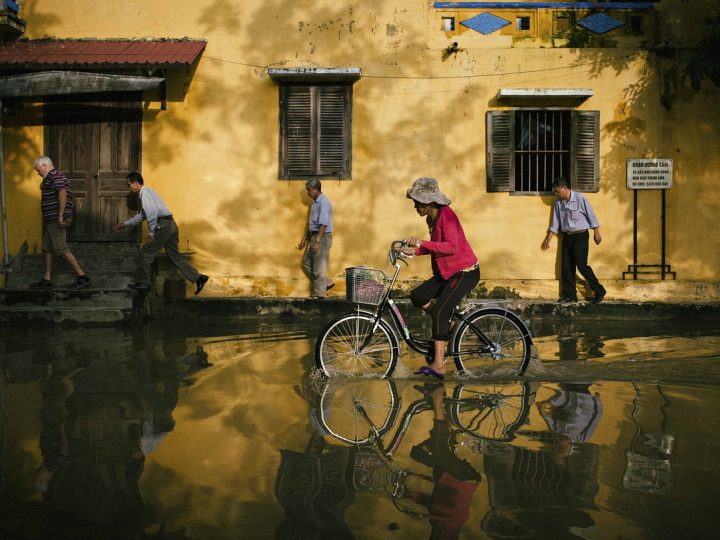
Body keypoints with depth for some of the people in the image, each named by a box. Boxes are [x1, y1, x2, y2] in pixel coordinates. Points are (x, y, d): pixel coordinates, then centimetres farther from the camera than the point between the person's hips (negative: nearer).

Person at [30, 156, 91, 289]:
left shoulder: (54, 176, -12)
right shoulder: (54, 177, 21)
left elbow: (62, 193, -26)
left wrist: (60, 215, -28)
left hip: (56, 221, -11)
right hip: (52, 221, 11)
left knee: (61, 250, -9)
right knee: (47, 249, 13)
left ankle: (83, 277, -7)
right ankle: (46, 280, 17)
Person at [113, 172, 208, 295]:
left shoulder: (145, 192, -5)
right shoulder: (148, 192, 26)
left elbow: (152, 211, -20)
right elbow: (142, 216, 36)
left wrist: (151, 232, -15)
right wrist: (125, 224, 37)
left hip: (163, 225, -10)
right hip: (171, 225, 10)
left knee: (143, 254, 1)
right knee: (175, 256, 11)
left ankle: (143, 284, 9)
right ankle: (198, 277, 4)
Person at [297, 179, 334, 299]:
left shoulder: (324, 203, -16)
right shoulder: (315, 203, 14)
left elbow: (323, 224, -24)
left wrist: (317, 241, -29)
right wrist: (304, 240, 21)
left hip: (323, 237, -10)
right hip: (314, 236, 10)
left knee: (319, 266, -5)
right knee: (306, 262, 12)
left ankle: (319, 293, 4)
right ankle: (326, 283, 20)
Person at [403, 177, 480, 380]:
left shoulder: (446, 215, -19)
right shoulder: (431, 218, 9)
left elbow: (451, 246, -31)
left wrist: (421, 243, -35)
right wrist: (414, 251, 2)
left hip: (465, 272, -10)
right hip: (447, 272, 10)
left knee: (439, 310, -20)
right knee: (417, 296, -3)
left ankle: (438, 365, -21)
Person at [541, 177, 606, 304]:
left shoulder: (579, 198, -11)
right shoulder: (558, 203, 6)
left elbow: (591, 215, -8)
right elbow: (555, 222, 13)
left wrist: (596, 232, -9)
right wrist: (548, 238, 12)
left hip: (580, 236, -6)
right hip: (567, 236, 6)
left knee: (582, 265, -11)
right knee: (566, 267, 3)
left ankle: (599, 291, 2)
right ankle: (570, 295, 12)